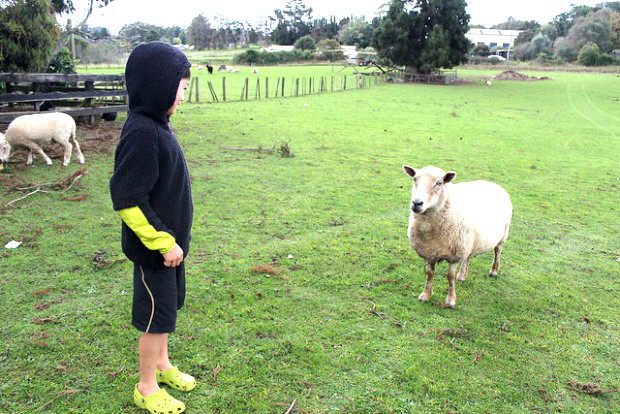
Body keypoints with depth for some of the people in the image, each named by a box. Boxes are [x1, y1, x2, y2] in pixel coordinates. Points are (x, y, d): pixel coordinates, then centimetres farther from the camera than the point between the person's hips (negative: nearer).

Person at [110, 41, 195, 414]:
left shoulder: (157, 125, 4)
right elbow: (127, 200, -26)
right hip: (155, 247, -9)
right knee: (157, 314, 6)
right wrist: (163, 242, -20)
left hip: (169, 241, 9)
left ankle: (162, 365, 43)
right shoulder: (142, 133, -25)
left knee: (168, 306, 23)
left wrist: (173, 238, 17)